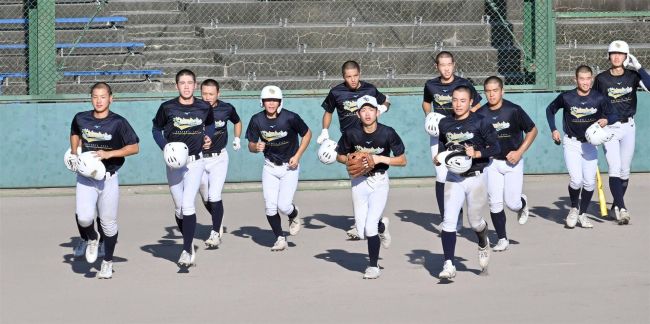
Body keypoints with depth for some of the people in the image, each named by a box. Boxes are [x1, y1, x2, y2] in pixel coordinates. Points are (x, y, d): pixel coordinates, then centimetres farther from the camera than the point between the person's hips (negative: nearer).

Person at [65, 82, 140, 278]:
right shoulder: (81, 119, 3)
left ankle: (108, 262, 25)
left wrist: (109, 154, -17)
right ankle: (91, 240, 16)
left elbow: (134, 147, -7)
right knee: (84, 217, -19)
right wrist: (73, 155, 11)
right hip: (85, 177, 1)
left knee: (108, 222, 5)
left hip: (109, 178, -1)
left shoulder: (118, 122, -7)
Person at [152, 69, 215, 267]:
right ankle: (189, 243, 30)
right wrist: (164, 147, -5)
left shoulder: (204, 108, 0)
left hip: (195, 162, -1)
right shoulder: (167, 108, -3)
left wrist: (208, 136, 3)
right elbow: (156, 129, 10)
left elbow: (210, 124, 22)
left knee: (188, 205, -15)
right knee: (178, 208, 8)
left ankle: (187, 251, -13)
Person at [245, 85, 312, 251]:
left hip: (290, 167, -3)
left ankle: (294, 215, 24)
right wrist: (256, 147, -23)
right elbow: (251, 145, 1)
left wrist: (297, 156, -9)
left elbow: (307, 134, -3)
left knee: (283, 205, -13)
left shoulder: (290, 118, -18)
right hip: (270, 167, 3)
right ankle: (280, 239, 16)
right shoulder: (257, 120, -9)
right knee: (270, 206, -4)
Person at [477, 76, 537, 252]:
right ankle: (502, 239, 11)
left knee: (512, 203, -6)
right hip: (492, 162, 2)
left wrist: (519, 152, -9)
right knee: (495, 203, -3)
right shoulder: (480, 114, -4)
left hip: (512, 161, -2)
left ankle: (522, 204, 31)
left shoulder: (513, 110, -12)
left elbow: (532, 130, -2)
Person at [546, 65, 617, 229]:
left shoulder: (599, 99, -9)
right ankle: (574, 209, 12)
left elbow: (613, 115, 2)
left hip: (590, 143, 2)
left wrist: (606, 120, -20)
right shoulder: (566, 97, -10)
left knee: (590, 182, -1)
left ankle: (582, 214, 20)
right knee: (576, 180, -15)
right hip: (571, 143, -2)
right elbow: (550, 109, 7)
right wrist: (553, 130, -1)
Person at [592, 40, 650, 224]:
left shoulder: (632, 76, -1)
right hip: (608, 128, -2)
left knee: (625, 171, 8)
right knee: (614, 169, -13)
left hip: (628, 128, 2)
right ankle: (622, 209, -17)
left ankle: (617, 205, 25)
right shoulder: (601, 79, -2)